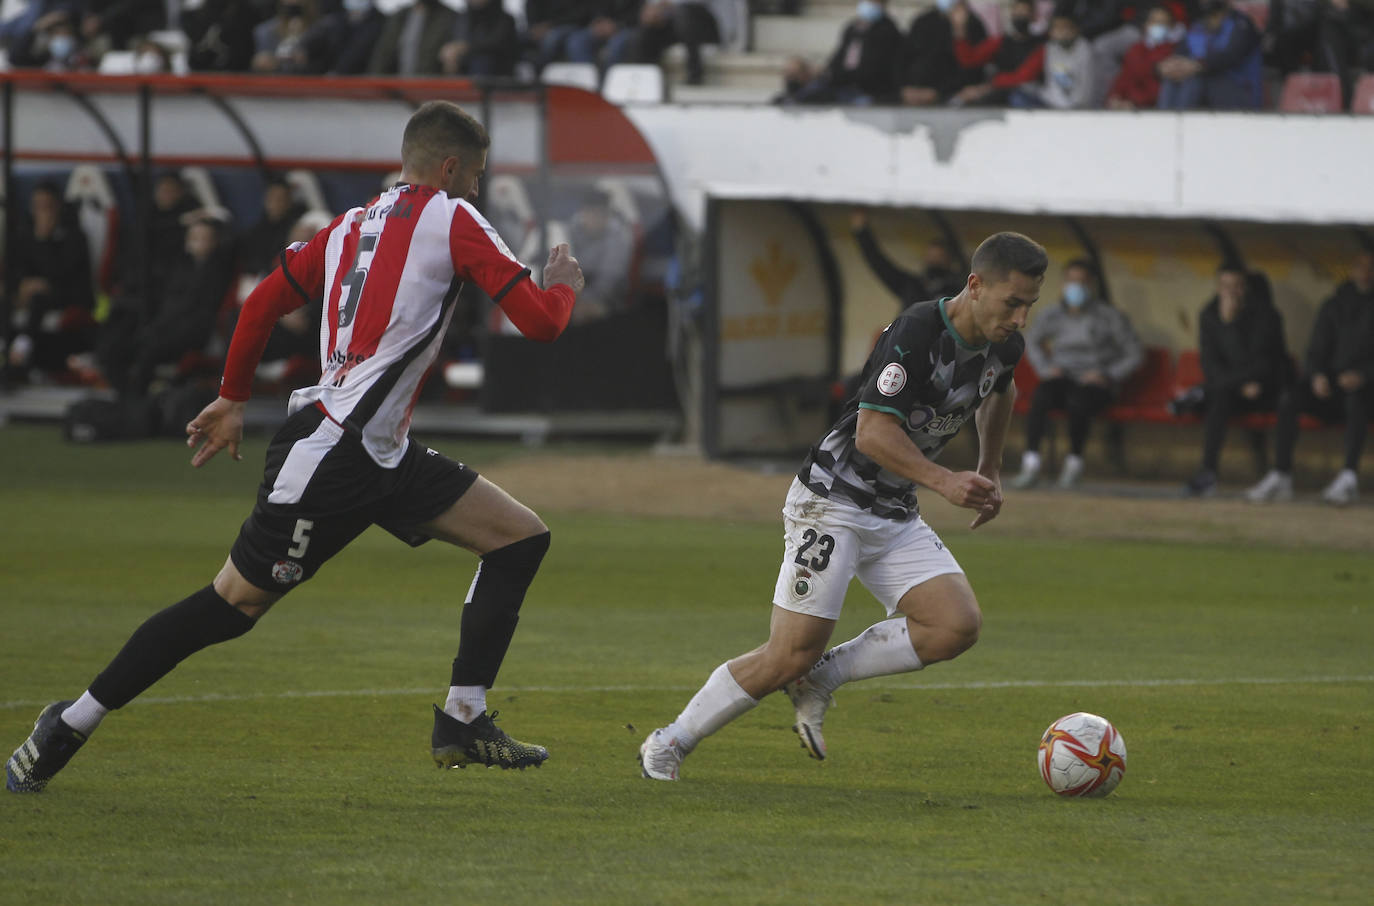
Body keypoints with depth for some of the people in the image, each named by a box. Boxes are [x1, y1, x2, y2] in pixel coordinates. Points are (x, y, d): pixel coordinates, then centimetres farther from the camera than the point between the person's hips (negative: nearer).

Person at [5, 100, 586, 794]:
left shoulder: (352, 225, 15)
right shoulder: (452, 219, -8)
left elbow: (263, 303, 18)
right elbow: (540, 321, -12)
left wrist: (232, 400, 27)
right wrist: (563, 286, 9)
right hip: (329, 451, -9)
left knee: (522, 536, 7)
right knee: (233, 603, -3)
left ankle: (462, 722, 4)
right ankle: (67, 729, 6)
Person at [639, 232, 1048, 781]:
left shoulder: (1004, 346, 2)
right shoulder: (917, 332, -23)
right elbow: (874, 433, -29)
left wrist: (990, 471, 26)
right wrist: (945, 483, -37)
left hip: (897, 514, 8)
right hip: (833, 503, -8)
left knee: (958, 626, -14)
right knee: (792, 654, -12)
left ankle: (821, 678, 1)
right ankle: (669, 744, 6)